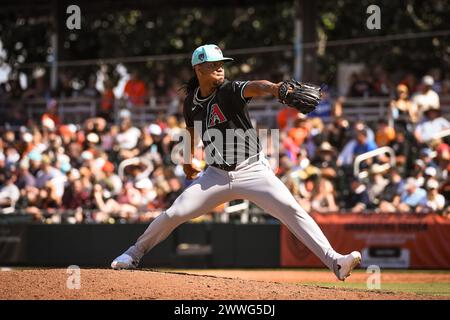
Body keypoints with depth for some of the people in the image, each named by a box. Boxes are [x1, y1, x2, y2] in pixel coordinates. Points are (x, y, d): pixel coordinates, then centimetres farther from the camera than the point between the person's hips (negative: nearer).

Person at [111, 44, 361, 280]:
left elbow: (255, 87, -36)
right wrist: (188, 161, 32)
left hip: (252, 170, -4)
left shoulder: (230, 91, -13)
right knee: (174, 214, 0)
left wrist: (275, 88, -57)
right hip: (217, 175, 4)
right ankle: (136, 252, 24)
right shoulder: (191, 102, 3)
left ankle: (334, 262, -24)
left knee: (291, 209, -21)